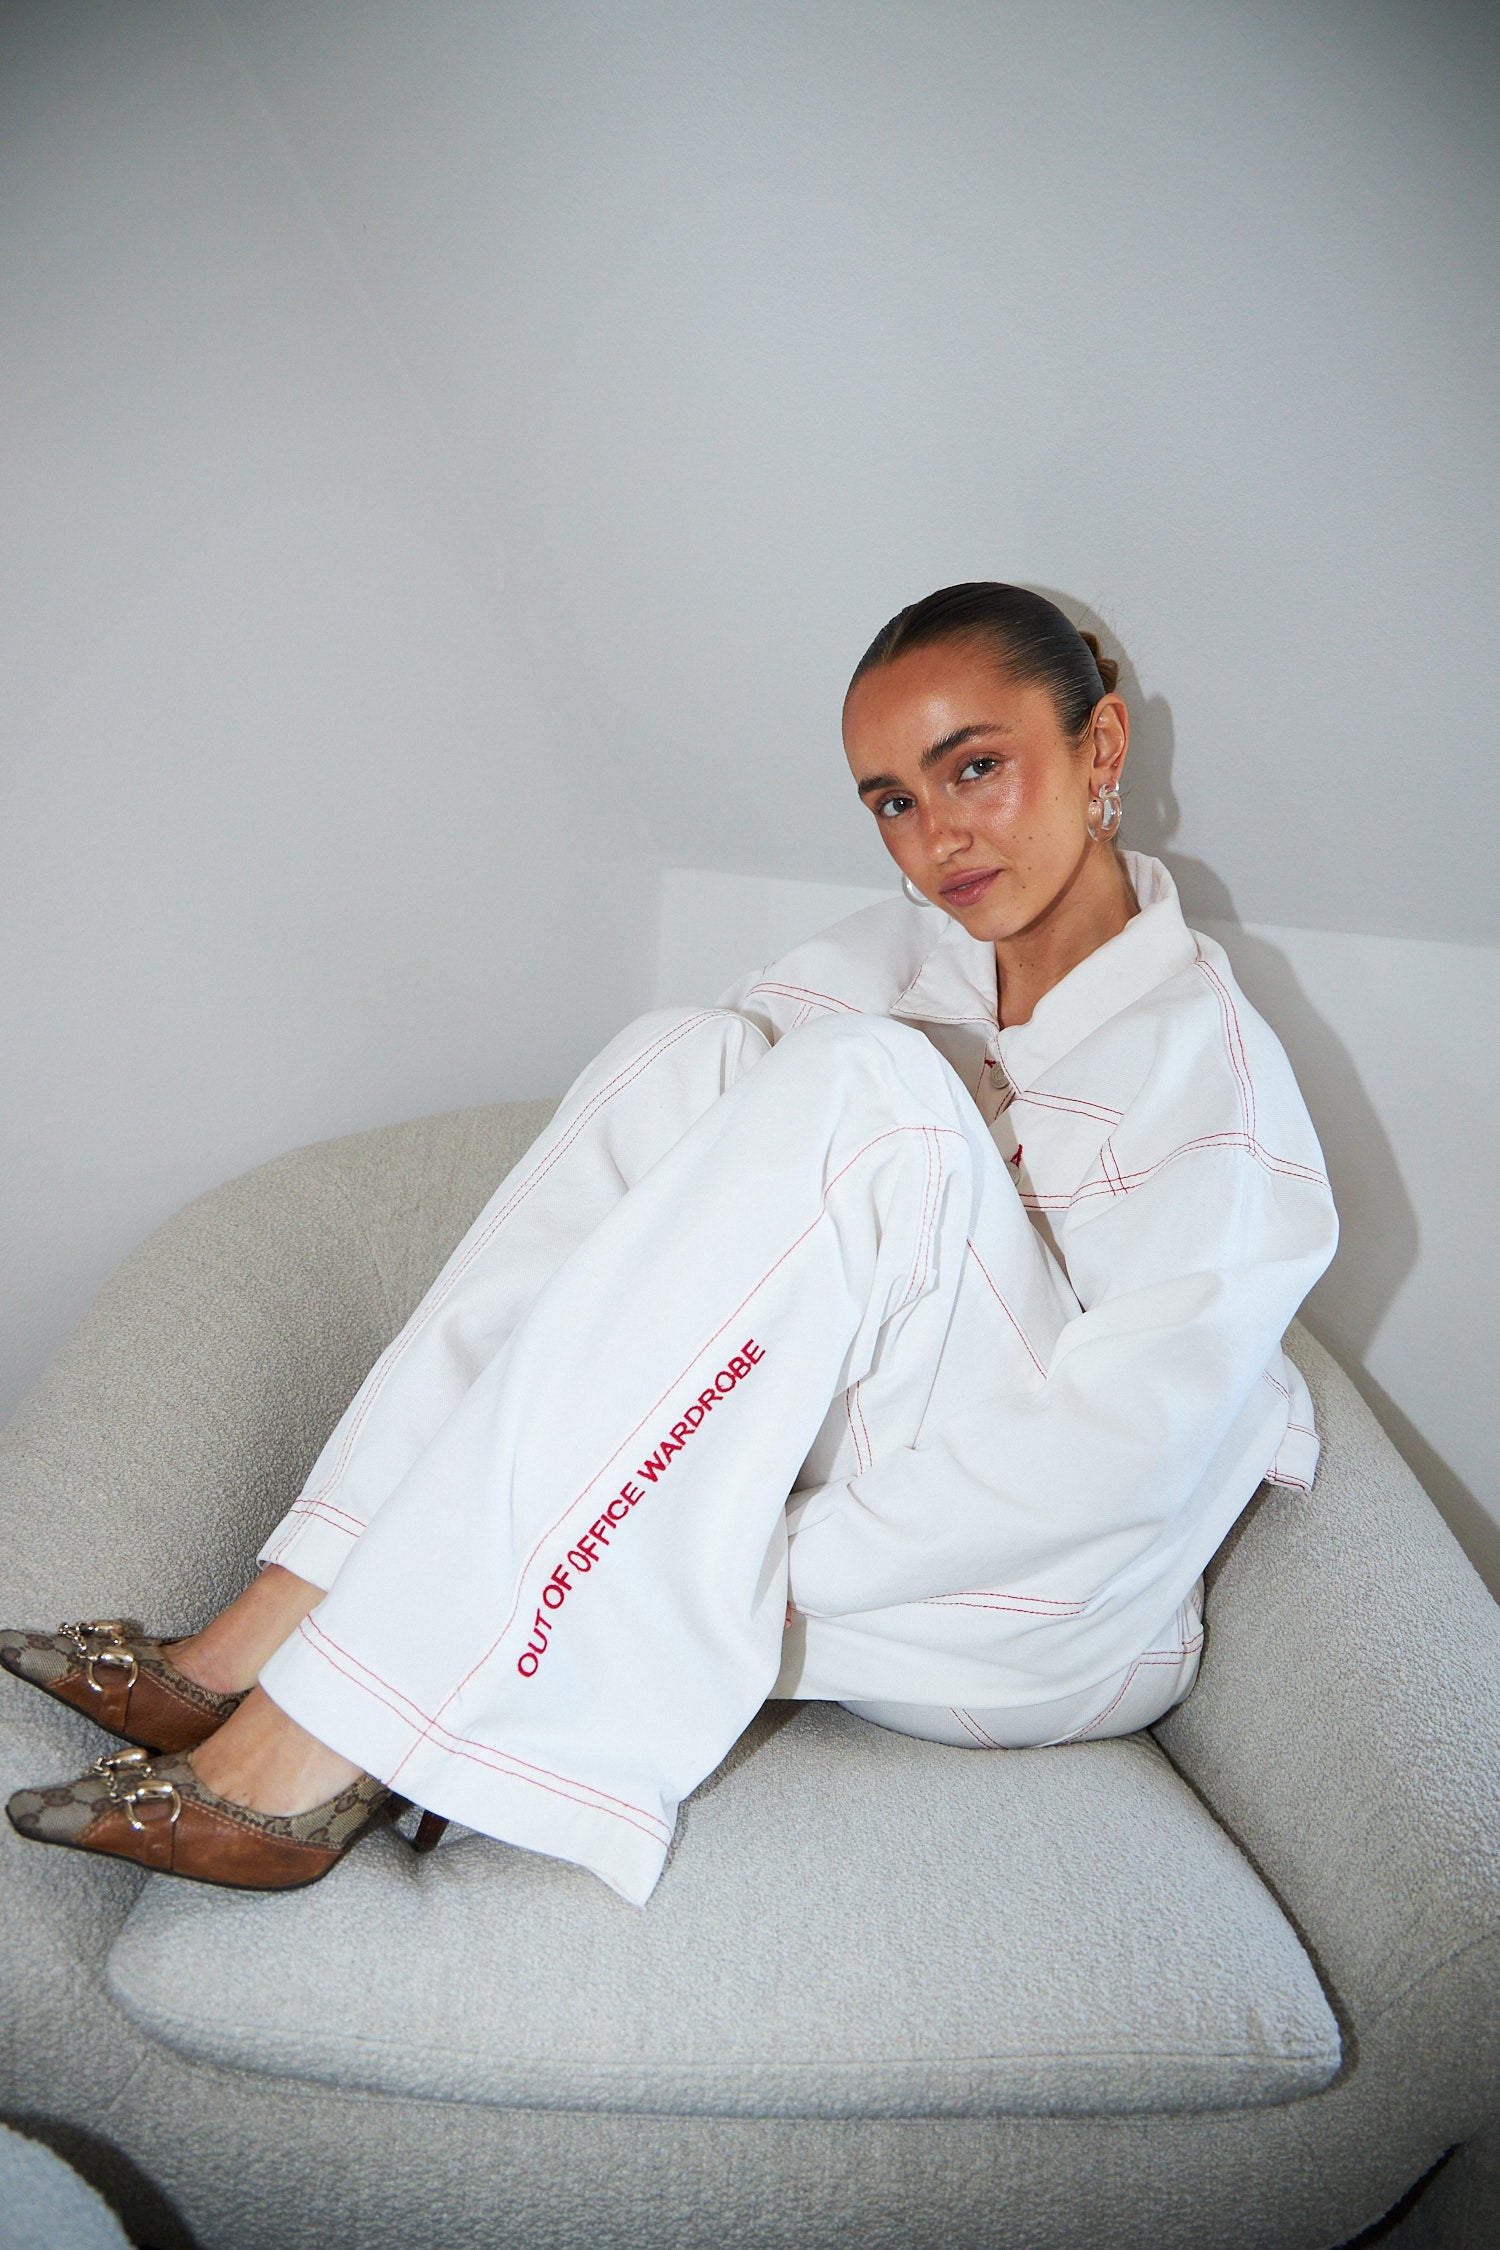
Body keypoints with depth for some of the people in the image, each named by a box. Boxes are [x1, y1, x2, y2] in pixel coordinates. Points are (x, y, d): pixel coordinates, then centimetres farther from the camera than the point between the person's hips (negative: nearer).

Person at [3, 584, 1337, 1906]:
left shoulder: (1215, 1068, -13)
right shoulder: (905, 962, 6)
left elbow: (1107, 1464, -22)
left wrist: (752, 1576, -25)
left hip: (1047, 1627, -5)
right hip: (842, 1477, 5)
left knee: (860, 1088, -29)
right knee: (685, 1064, -16)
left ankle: (320, 1744, -31)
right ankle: (273, 1636, -21)